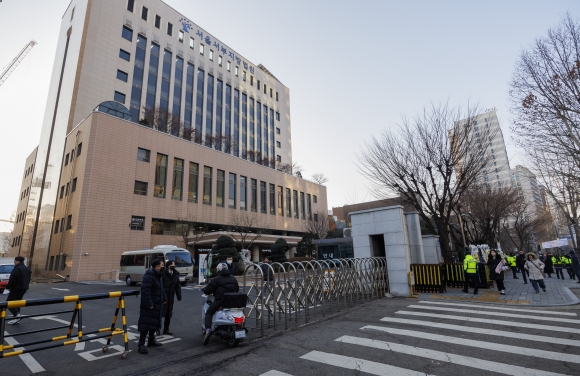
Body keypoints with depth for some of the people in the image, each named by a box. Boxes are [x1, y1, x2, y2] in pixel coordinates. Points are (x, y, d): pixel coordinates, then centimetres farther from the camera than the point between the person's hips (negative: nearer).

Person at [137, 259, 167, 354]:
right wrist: (149, 304, -27)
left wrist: (164, 299, 16)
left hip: (157, 305, 10)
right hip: (148, 306, -10)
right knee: (145, 324, -4)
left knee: (155, 323, 19)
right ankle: (141, 345, 5)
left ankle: (151, 340, 35)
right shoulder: (149, 276, -22)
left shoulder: (159, 275, 11)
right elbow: (145, 291, -26)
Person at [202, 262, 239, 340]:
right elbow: (237, 289, 20)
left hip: (220, 300, -5)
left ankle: (208, 329, -12)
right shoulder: (233, 278, 12)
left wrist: (203, 290, 15)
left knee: (209, 313, 9)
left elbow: (208, 289, -7)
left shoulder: (216, 279, -7)